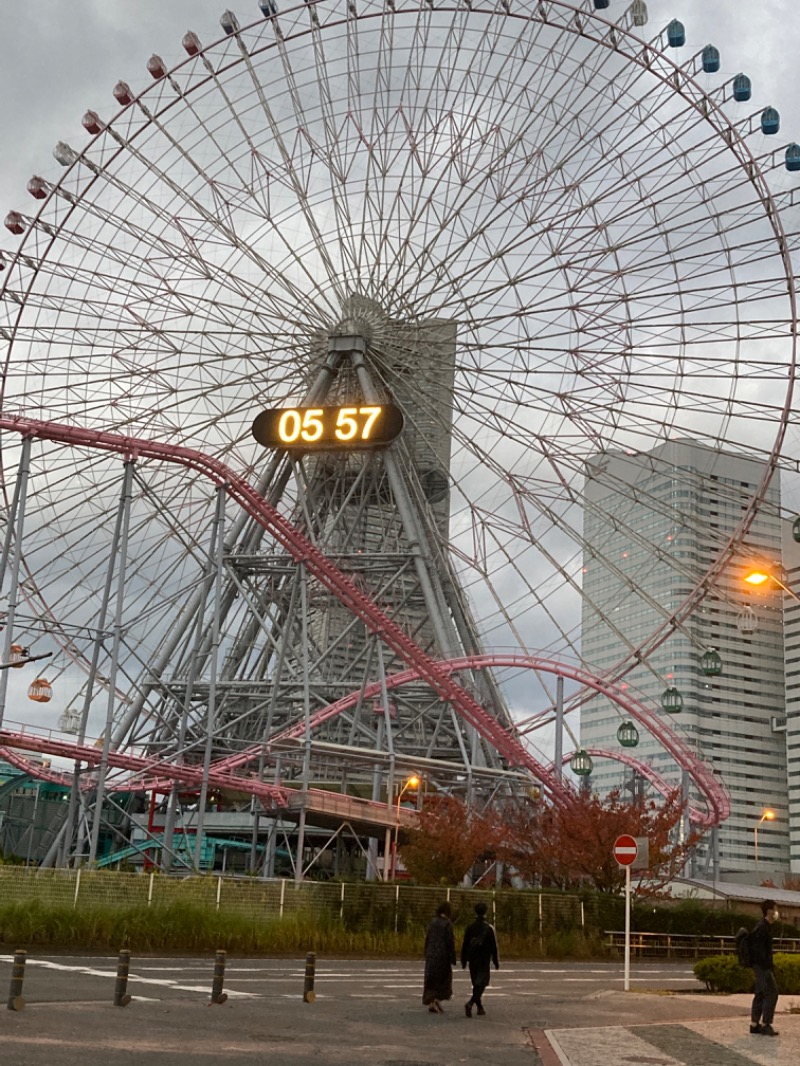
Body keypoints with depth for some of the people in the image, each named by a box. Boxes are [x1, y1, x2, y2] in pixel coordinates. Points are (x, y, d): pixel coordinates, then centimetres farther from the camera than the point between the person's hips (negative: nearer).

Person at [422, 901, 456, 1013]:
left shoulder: (432, 922, 5)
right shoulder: (447, 924, -11)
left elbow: (427, 939, 9)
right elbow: (450, 941, -14)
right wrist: (452, 958, -8)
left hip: (431, 954, 5)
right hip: (443, 954, -5)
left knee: (431, 979, 10)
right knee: (444, 978, 10)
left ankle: (430, 1004, 6)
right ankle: (438, 1000, -5)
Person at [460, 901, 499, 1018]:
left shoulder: (469, 928, 1)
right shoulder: (488, 928, -7)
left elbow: (464, 946, 3)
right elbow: (493, 947, -6)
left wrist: (463, 961, 10)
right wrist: (496, 962, 2)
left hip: (472, 961, 4)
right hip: (484, 961, -4)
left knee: (476, 984, 16)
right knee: (481, 984, -4)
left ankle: (480, 1007, 22)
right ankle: (470, 1003, -25)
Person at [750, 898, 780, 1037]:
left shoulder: (765, 926, 15)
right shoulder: (762, 927, -17)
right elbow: (759, 949, -22)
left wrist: (770, 965, 17)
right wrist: (769, 966, -21)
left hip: (761, 966, 10)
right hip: (762, 966, -10)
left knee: (760, 994, 11)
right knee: (771, 993, -10)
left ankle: (754, 1025, 14)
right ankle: (765, 1025, -8)